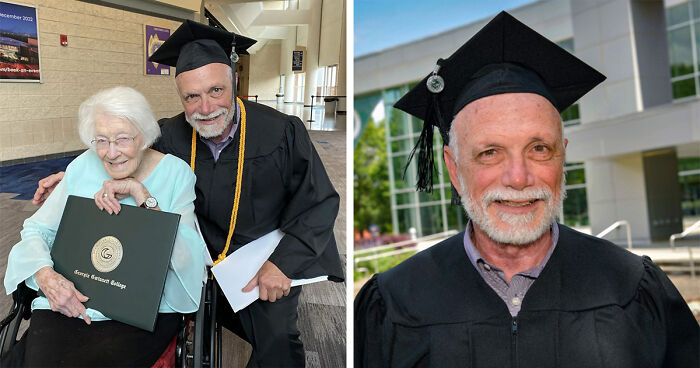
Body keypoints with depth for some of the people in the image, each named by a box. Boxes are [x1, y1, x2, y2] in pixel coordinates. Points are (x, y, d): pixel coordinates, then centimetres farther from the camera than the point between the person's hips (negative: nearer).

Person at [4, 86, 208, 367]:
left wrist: (141, 193, -17)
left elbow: (182, 257, -12)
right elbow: (36, 230, 10)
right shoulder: (83, 167, 7)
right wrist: (45, 275, -11)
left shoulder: (175, 173, -2)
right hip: (66, 303, 3)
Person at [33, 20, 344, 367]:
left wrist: (283, 262, -21)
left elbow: (320, 204, -12)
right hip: (207, 255, 5)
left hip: (273, 259, -4)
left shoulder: (282, 133, -18)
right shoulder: (173, 137, -8)